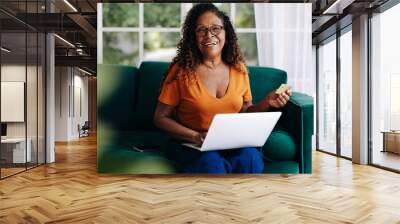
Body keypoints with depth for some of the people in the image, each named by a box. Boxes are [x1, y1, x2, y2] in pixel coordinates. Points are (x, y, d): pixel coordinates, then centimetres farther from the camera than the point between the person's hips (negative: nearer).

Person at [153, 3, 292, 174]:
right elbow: (161, 118, -4)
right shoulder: (181, 70, -7)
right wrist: (195, 136, -17)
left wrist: (266, 103, -5)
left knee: (250, 157, -28)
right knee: (211, 163, -34)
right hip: (190, 145, -3)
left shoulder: (239, 69, 5)